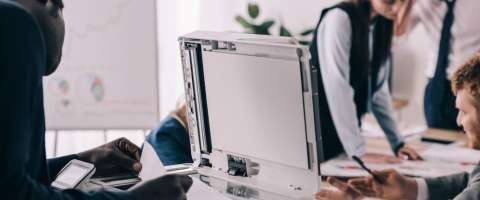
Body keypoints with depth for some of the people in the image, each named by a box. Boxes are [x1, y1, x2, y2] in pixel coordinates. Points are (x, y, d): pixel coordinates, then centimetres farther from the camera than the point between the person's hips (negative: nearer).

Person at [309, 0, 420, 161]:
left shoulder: (382, 24, 5)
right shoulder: (339, 17, -19)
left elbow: (378, 87, 7)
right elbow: (337, 86, -26)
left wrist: (397, 141, 2)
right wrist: (358, 151, -29)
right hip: (317, 133, -7)